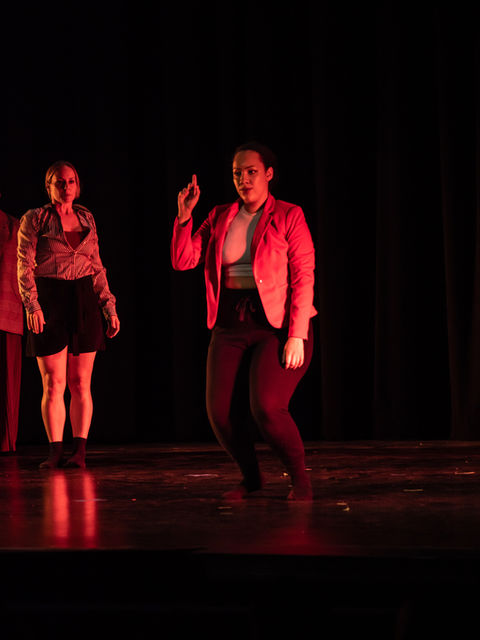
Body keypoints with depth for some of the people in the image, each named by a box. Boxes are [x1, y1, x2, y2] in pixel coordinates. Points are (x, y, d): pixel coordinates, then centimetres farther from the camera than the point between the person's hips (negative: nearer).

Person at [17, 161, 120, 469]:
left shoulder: (87, 218, 12)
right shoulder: (35, 219, 1)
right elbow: (25, 266, -6)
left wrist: (110, 308, 9)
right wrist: (32, 305, -18)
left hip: (84, 303, 3)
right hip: (49, 303, -3)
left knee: (80, 383, 1)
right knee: (54, 383, -3)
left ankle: (80, 451, 3)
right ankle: (56, 452, 2)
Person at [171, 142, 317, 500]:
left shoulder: (289, 217, -1)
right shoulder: (220, 219, 12)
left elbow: (304, 278, -7)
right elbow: (182, 261, 6)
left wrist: (297, 335, -15)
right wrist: (184, 217, -8)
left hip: (277, 326, -5)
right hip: (231, 328, 5)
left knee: (267, 409, -21)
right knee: (219, 412, -6)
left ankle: (300, 477, 3)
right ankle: (251, 476, 19)